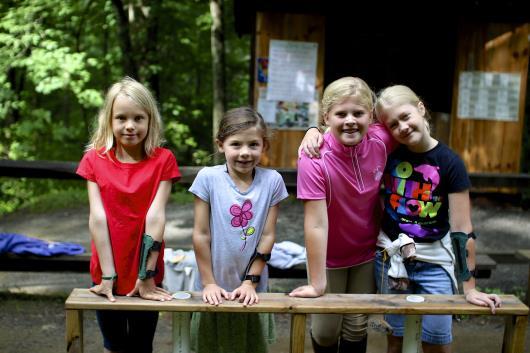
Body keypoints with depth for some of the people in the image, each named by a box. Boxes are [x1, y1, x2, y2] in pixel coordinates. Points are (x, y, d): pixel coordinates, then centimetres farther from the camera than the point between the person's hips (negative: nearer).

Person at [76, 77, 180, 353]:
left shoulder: (163, 160, -10)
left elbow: (155, 215, -14)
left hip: (145, 274, -1)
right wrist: (107, 274, -13)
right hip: (106, 272, 1)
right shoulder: (95, 159, -6)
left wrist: (147, 276, -17)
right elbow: (97, 217, -10)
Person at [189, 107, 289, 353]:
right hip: (214, 290, -1)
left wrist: (250, 281, -7)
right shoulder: (208, 178, -13)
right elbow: (201, 235, -9)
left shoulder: (272, 180, -8)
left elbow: (267, 236, -5)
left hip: (252, 290, 1)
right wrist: (209, 283, -7)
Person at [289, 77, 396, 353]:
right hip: (329, 257, -3)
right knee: (326, 330, 10)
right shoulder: (315, 158, -29)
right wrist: (317, 285, -24)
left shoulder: (382, 141, -19)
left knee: (357, 328, 15)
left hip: (367, 253, 3)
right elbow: (316, 224, -28)